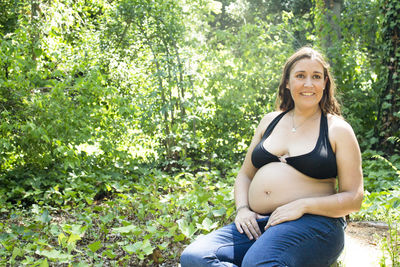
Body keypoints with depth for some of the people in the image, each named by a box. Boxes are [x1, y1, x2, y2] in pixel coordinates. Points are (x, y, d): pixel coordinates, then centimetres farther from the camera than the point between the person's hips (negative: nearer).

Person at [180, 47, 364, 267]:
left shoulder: (338, 130, 5)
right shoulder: (270, 121, 19)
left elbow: (353, 198, 1)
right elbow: (245, 174, 25)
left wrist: (303, 205, -14)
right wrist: (242, 209, 4)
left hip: (312, 223, -5)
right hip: (257, 223, 6)